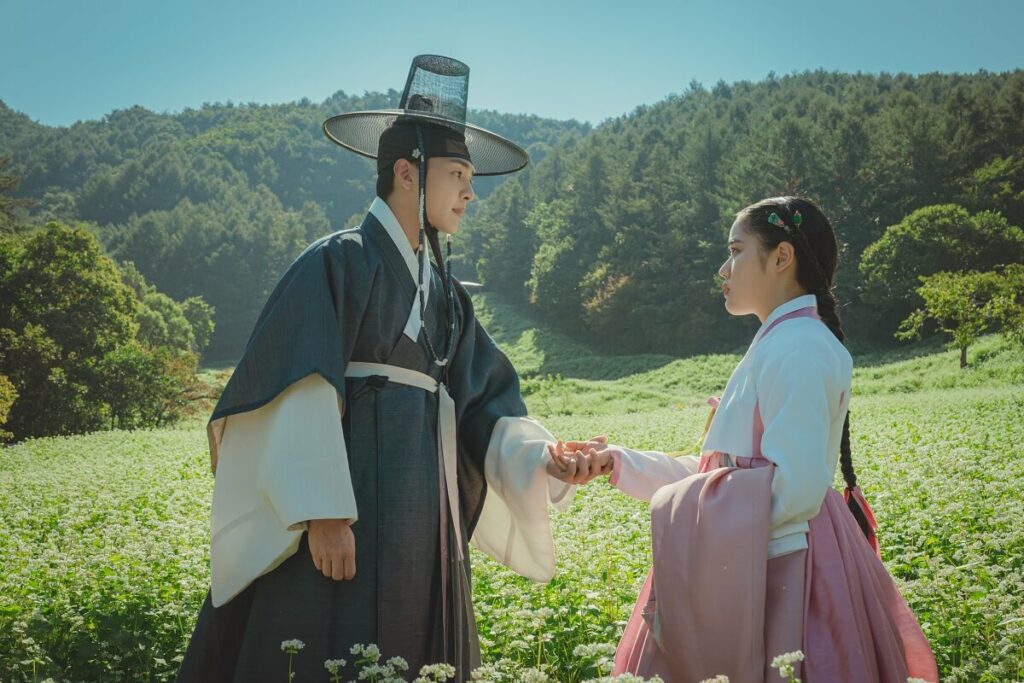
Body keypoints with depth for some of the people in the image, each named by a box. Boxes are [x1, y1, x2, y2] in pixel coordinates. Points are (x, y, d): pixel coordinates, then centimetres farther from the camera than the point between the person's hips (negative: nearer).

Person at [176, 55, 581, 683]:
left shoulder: (445, 292, 16)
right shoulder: (338, 263, -5)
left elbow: (485, 406, 13)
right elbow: (304, 395, -14)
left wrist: (541, 458, -4)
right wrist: (324, 515, -21)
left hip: (423, 524, 7)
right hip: (344, 517, -7)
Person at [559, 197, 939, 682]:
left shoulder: (796, 347, -15)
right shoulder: (779, 344, 16)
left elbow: (795, 489, -23)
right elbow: (725, 472, 15)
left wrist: (683, 514, -11)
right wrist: (618, 462, 9)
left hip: (780, 578, -9)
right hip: (760, 571, 9)